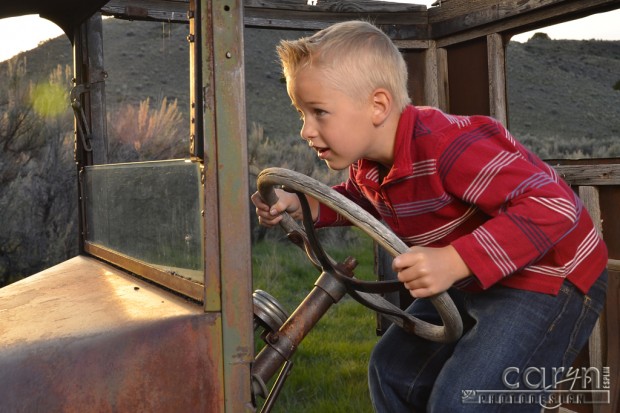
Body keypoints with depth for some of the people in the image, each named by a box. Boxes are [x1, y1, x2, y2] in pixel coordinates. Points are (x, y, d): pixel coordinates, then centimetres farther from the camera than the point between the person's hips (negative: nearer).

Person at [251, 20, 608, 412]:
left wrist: (455, 262, -44)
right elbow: (359, 200, 20)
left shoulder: (448, 145, -34)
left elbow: (554, 206, -37)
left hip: (548, 280, -9)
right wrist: (303, 205, -1)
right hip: (474, 282, 9)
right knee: (393, 370, 16)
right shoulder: (368, 160, -5)